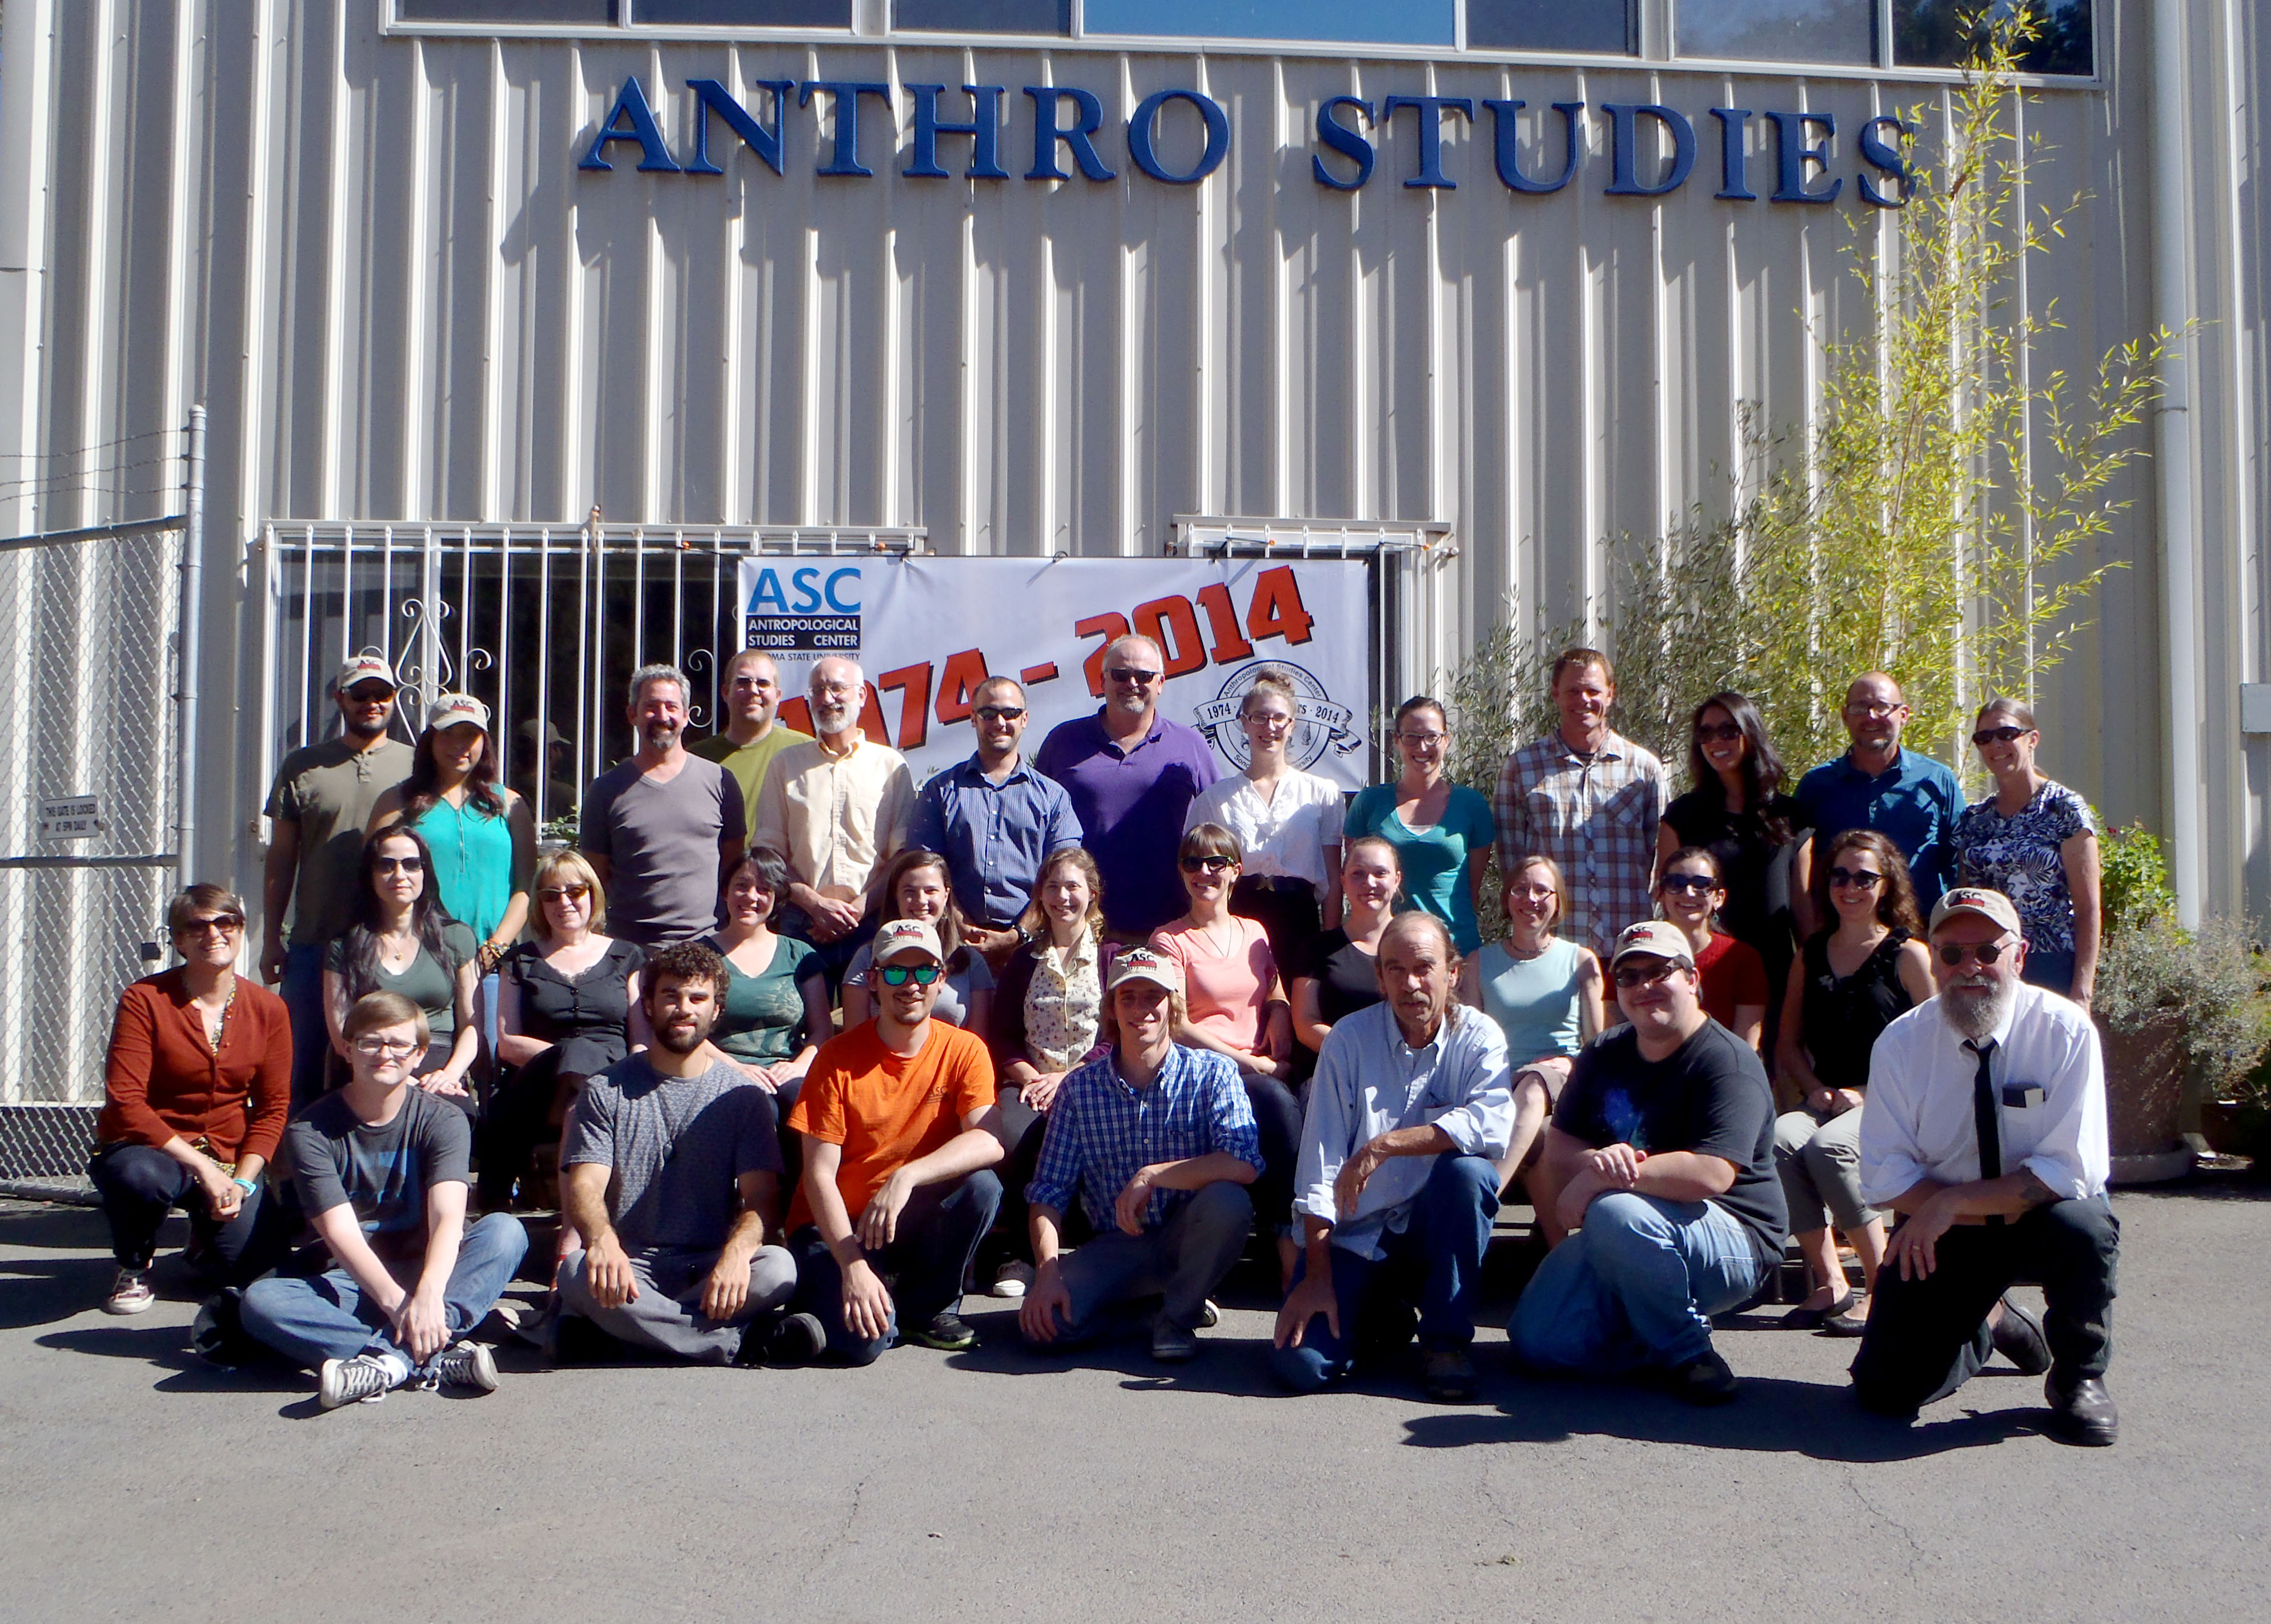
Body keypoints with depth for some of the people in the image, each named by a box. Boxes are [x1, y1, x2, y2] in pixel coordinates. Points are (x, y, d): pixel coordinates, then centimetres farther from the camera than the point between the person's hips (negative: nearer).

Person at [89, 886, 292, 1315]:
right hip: (148, 1149, -3)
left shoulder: (269, 1010, 0)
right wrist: (201, 1166, -22)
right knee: (141, 1177, -39)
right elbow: (125, 1102, -16)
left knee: (253, 1259, -18)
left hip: (230, 1161, 3)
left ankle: (207, 1229, 22)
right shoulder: (145, 1000, -9)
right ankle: (134, 1267, -2)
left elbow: (273, 1107, 2)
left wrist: (242, 1181, -13)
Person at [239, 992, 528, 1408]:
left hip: (429, 1273, 0)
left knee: (506, 1230, -26)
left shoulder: (442, 1120, -3)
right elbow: (340, 1233, -16)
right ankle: (437, 1358, -42)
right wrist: (395, 1301, -33)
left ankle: (389, 1361, -43)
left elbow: (448, 1217, -19)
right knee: (260, 1300, -29)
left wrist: (428, 1293, -39)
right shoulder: (310, 1131, -5)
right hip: (352, 1283, 0)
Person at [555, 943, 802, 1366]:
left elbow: (762, 1195, -3)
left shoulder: (744, 1095, 7)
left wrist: (738, 1250, -27)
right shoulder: (606, 1090, 8)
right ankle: (750, 1339, -26)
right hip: (629, 1264, 0)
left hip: (710, 1265, 0)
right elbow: (584, 1186, -5)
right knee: (577, 1272, -34)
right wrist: (602, 1239, -29)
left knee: (778, 1268, -31)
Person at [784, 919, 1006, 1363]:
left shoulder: (964, 1051, -6)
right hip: (836, 1225, -3)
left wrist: (907, 1177, -36)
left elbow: (989, 1142, -22)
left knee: (981, 1185, -28)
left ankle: (928, 1307, -2)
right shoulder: (840, 1057, -11)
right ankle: (824, 1290, 9)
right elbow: (819, 1174, -15)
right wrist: (854, 1267, -26)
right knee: (865, 1339, -29)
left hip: (915, 1222, 3)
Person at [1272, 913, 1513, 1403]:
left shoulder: (1478, 1037, -6)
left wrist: (1385, 1145, -29)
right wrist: (1317, 1277, -15)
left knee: (1467, 1171, -32)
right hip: (1355, 1233, 0)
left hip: (1435, 1228, 0)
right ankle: (1380, 1312, 16)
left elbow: (1494, 1124, -26)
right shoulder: (1350, 1040, -6)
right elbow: (1321, 1161, -10)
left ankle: (1447, 1339, -13)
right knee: (1300, 1364, -19)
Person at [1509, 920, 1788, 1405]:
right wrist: (1597, 1160, -22)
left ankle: (1686, 1351, -14)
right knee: (1537, 1342, -8)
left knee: (1616, 1213, -37)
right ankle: (1653, 1332, 14)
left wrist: (1598, 1179, -25)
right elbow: (1558, 1146, 3)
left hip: (1733, 1243, -7)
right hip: (1618, 1238, 7)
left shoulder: (1728, 1061, -15)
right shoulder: (1605, 1056, 8)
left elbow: (1711, 1174, -29)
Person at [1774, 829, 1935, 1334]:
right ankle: (1828, 1284, -22)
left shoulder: (1908, 955, 2)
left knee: (1829, 1148, -34)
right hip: (1828, 1101, 4)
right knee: (1779, 1138, -29)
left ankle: (1883, 1287, -19)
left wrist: (1870, 1093, -12)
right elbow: (1788, 1043, 20)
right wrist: (1815, 1089, 1)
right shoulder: (1811, 956, 16)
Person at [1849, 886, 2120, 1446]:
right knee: (1885, 1390, -10)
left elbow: (2072, 1170, -21)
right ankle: (1988, 1324, 23)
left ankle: (2078, 1378, -6)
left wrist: (1954, 1201, -27)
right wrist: (2003, 1206, -21)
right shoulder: (1901, 1043, -9)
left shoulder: (2066, 1032, -14)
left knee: (2083, 1227, -37)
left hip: (2042, 1221, -1)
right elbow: (1884, 1175, -11)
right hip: (1941, 1231, 1)